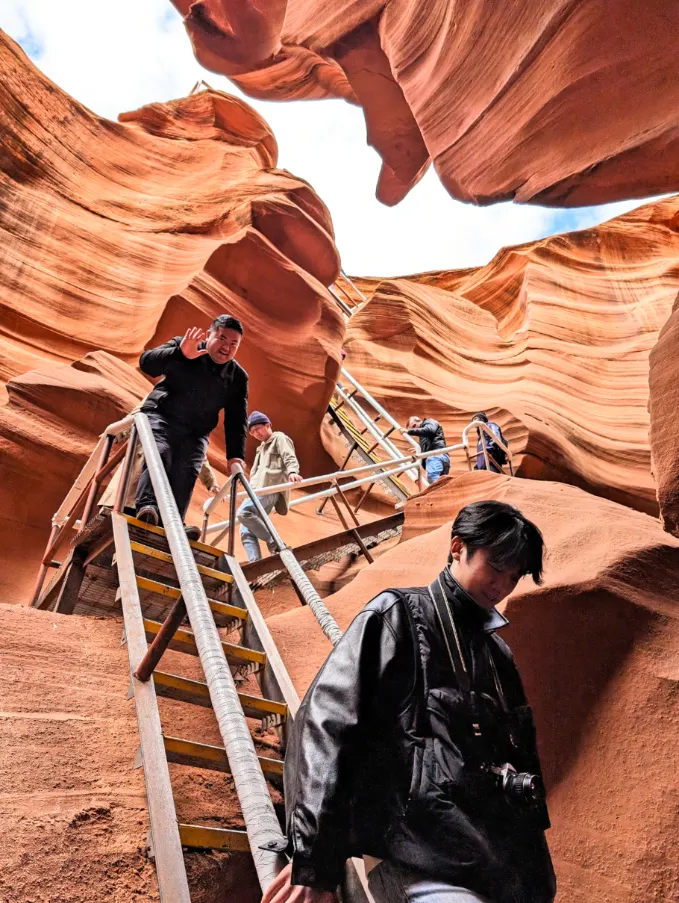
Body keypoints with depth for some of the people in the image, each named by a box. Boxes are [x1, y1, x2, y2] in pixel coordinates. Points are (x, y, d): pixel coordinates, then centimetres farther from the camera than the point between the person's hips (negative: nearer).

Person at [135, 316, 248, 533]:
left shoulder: (238, 378, 4)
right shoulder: (182, 347, -4)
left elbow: (237, 420, 4)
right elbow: (147, 362, -17)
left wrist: (235, 456, -8)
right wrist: (180, 354, -36)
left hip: (194, 434, 3)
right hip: (160, 416, -3)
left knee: (186, 474, -15)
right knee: (159, 455, -28)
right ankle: (147, 507, -40)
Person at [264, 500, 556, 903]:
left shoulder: (498, 652, 19)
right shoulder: (396, 617, -2)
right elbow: (327, 726, -11)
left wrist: (537, 864, 19)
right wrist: (314, 861, -15)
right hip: (421, 866, -7)